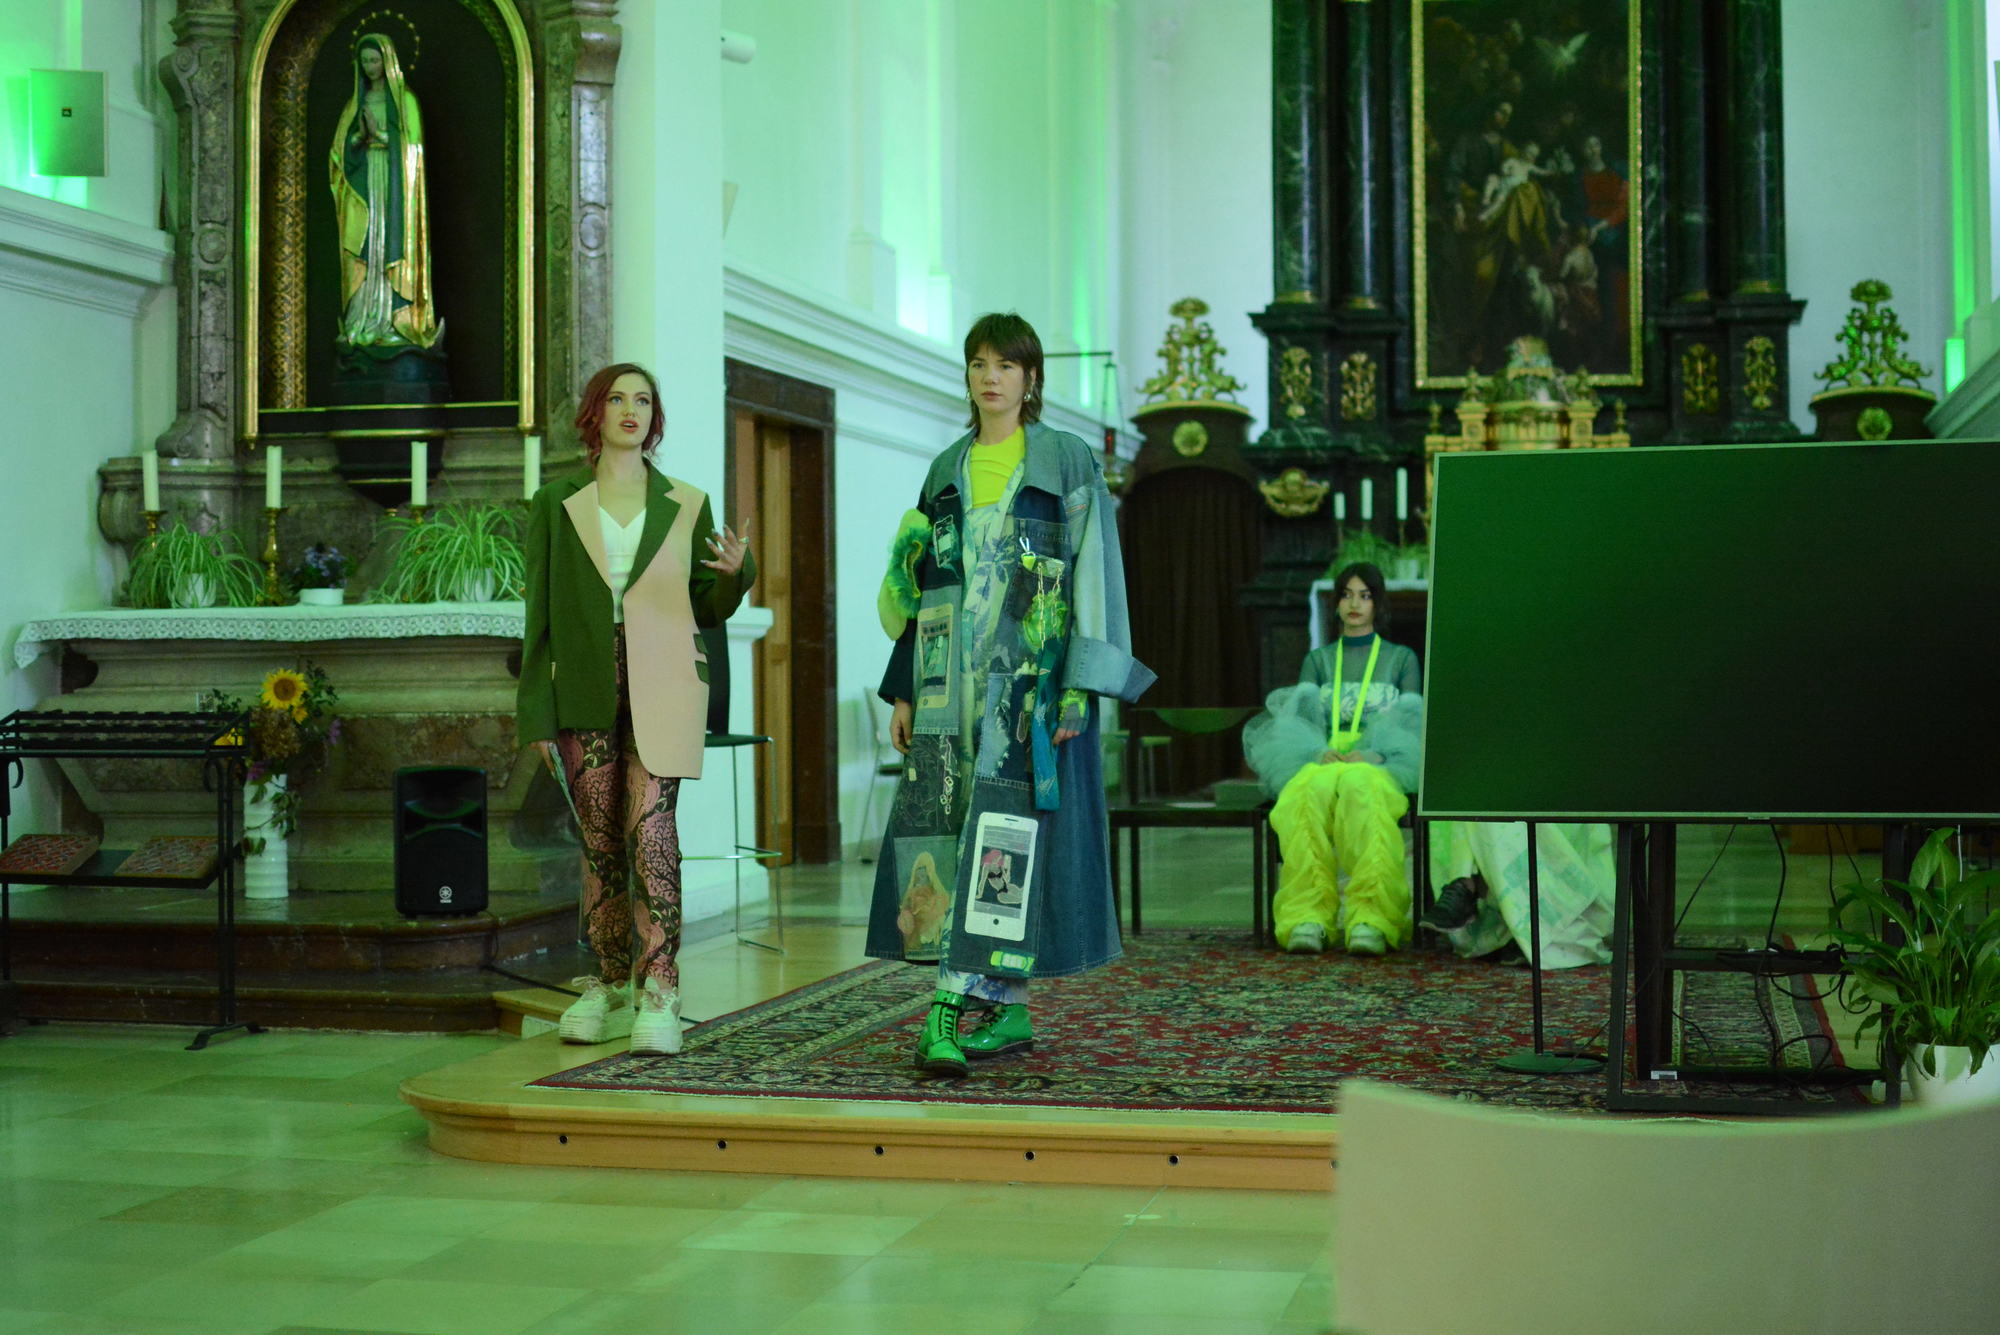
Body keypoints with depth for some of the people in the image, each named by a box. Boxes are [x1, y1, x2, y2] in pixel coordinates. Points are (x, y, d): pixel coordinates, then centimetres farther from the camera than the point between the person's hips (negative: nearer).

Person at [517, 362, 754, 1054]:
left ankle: (659, 993, -14)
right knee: (600, 839, 3)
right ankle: (610, 985, 12)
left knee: (649, 827, -13)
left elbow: (710, 608, 11)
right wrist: (537, 711, 2)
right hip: (585, 692, 1)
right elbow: (541, 613, 7)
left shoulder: (685, 505, 10)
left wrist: (734, 573, -12)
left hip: (660, 692, -1)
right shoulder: (557, 505, 10)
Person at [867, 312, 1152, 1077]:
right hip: (953, 678, 5)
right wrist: (905, 691, 11)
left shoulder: (1068, 463, 2)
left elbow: (1093, 574, -4)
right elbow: (919, 588, 17)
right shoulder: (947, 471, 16)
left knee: (1003, 832, -11)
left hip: (1029, 679, -5)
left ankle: (951, 1006, -15)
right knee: (947, 827, 0)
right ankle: (1010, 1012, 7)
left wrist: (1080, 689, -12)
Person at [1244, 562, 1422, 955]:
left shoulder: (1401, 658, 22)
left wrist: (1372, 753, -12)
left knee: (1359, 786, -42)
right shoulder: (1318, 659, 27)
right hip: (1319, 760, 2)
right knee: (1314, 790, -40)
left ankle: (1371, 919, -54)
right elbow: (1298, 716, 13)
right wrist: (1320, 751, -11)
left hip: (1379, 764, -2)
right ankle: (1308, 916, -50)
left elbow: (1411, 721, 9)